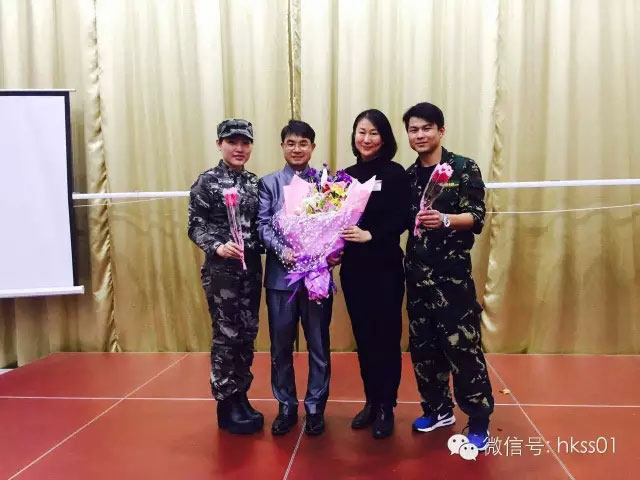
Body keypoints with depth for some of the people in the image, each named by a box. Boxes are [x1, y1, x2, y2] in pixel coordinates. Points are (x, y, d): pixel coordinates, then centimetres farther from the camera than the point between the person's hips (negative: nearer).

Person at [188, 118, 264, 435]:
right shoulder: (207, 181, -4)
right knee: (226, 335, 1)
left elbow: (260, 225, 12)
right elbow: (195, 226, -8)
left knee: (248, 334, 10)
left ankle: (241, 398, 26)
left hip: (251, 269, 5)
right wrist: (217, 246, -24)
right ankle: (226, 405, 16)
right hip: (220, 270, -5)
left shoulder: (255, 182, 10)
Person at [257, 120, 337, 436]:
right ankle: (286, 407, 27)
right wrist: (283, 250, -18)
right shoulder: (269, 183, 7)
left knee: (319, 345, 9)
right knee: (281, 346, 10)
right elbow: (263, 226, -2)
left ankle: (315, 407, 25)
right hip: (281, 274, 1)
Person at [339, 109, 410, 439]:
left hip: (385, 267, -4)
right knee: (363, 337, 12)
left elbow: (401, 220, -11)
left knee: (386, 337, 4)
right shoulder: (345, 175, 9)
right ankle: (371, 401, 28)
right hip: (353, 267, 4)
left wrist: (370, 234, -24)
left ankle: (387, 407, 19)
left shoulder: (395, 174, -4)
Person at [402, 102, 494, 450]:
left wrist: (444, 220, -26)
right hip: (417, 271, 5)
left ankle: (479, 424, 11)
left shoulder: (464, 168, -2)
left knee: (462, 346, -4)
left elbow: (476, 217, -10)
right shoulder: (408, 176, 12)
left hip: (452, 271, -5)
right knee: (422, 344, 11)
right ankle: (438, 409, 29)